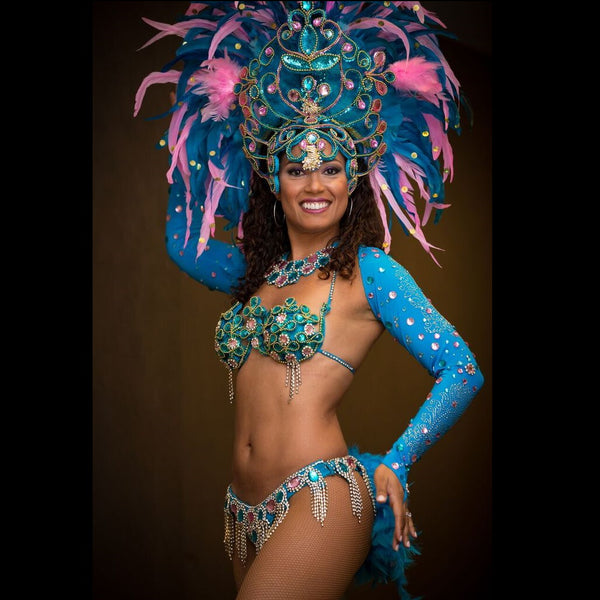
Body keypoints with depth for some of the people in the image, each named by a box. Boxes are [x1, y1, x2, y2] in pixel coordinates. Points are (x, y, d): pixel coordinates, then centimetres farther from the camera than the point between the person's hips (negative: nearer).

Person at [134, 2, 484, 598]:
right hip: (245, 510, 6)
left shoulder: (368, 270, -3)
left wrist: (394, 463, -9)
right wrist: (197, 136, 20)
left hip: (322, 498, -6)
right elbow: (181, 239, 28)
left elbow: (462, 370, -2)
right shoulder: (254, 269, 12)